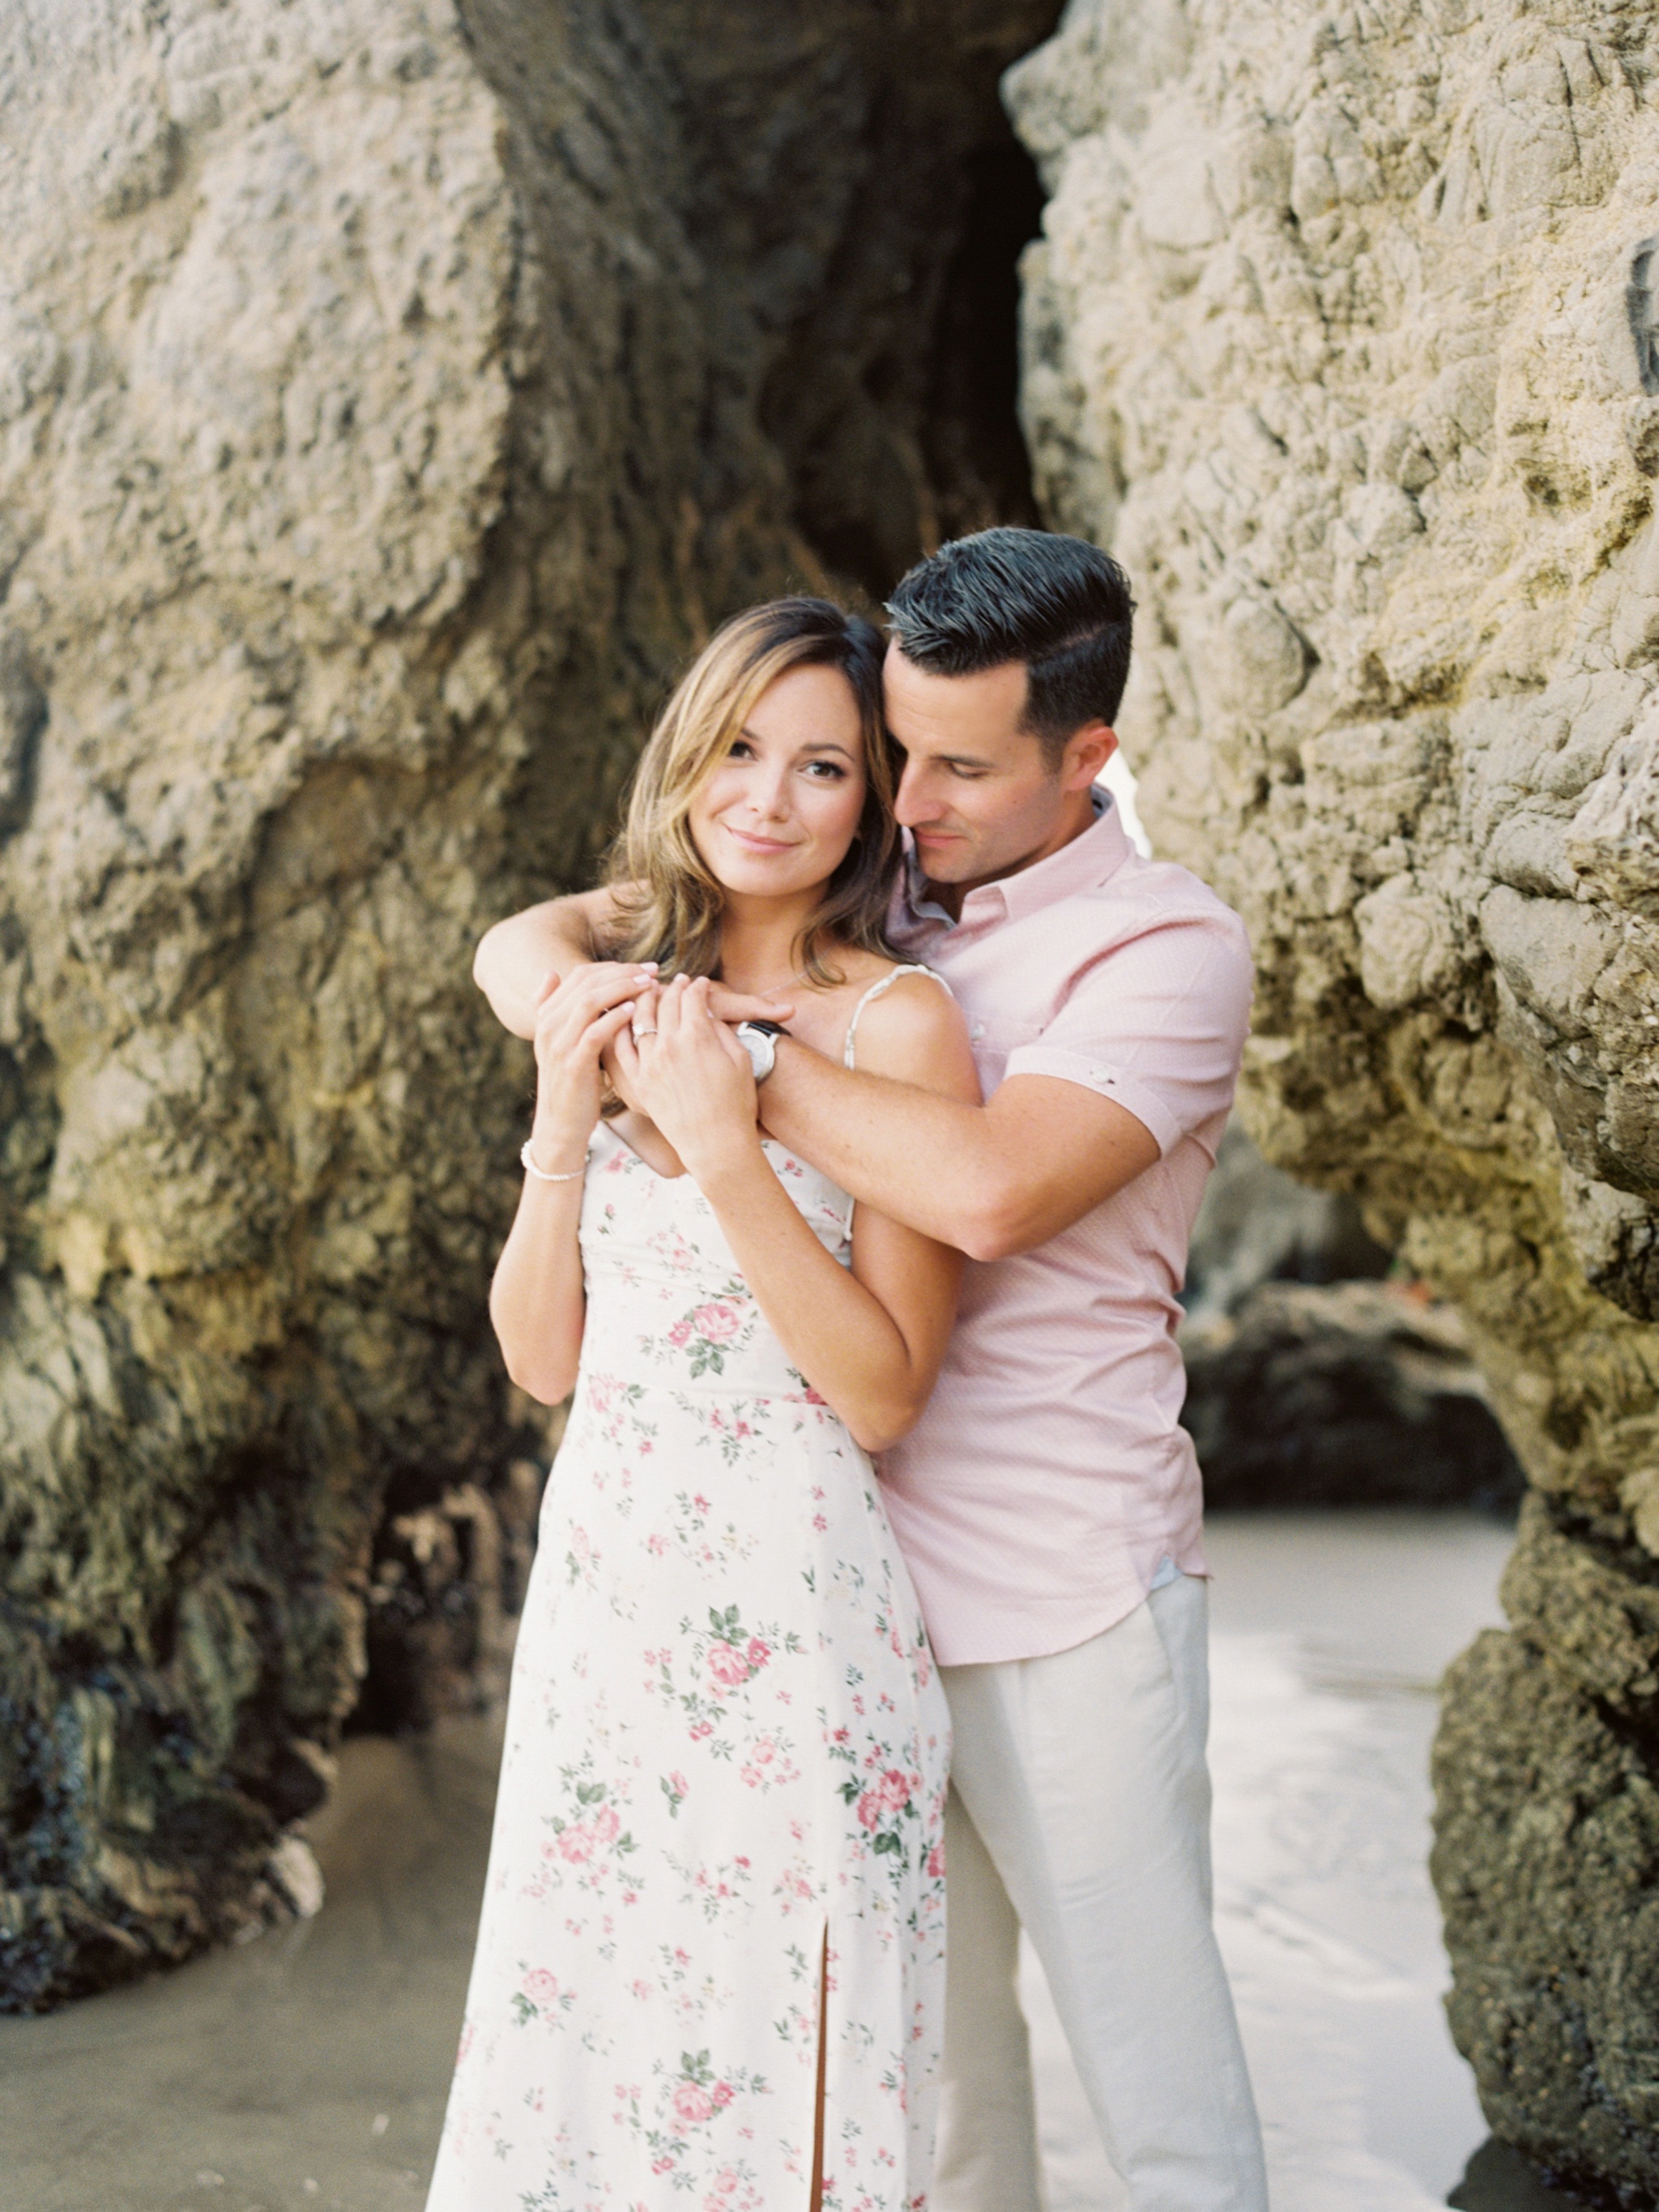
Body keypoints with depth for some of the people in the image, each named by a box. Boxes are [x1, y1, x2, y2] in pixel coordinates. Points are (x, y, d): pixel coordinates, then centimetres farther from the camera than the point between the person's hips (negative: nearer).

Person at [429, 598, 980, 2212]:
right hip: (600, 1581, 6)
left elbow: (883, 1395, -13)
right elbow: (543, 1359, 6)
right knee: (578, 2038, 16)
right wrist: (562, 1117, -7)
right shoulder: (618, 1009, 8)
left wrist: (726, 1146, -20)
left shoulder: (898, 1023, -9)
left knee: (767, 2080, 6)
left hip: (786, 1609, -5)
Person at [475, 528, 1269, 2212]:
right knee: (927, 2040, 18)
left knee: (1149, 2047, 6)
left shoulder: (1167, 949, -10)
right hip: (864, 1571, 6)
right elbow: (524, 944, 10)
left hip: (1067, 1603, -5)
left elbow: (986, 1190, -28)